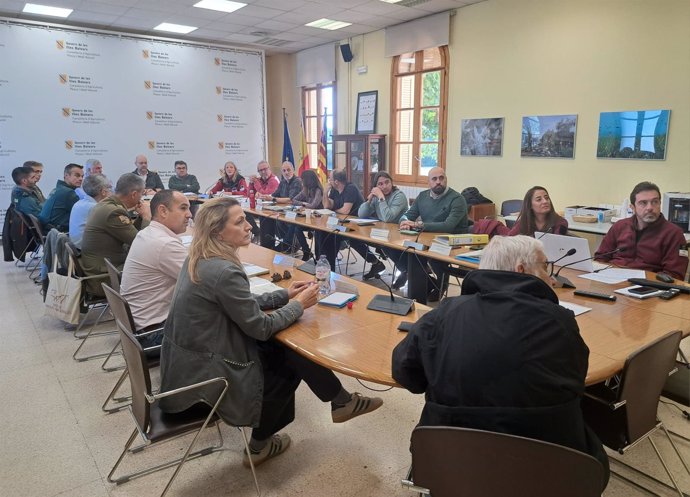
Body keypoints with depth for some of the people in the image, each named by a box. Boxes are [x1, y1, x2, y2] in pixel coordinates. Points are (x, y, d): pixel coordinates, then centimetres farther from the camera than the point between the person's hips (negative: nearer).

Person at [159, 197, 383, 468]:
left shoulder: (200, 259, 2)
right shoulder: (224, 271, -27)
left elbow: (242, 304, 12)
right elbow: (261, 327, -19)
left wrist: (284, 295, 7)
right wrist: (298, 304, -5)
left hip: (187, 359, 8)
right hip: (201, 374, -8)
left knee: (285, 352, 11)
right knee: (291, 357, 7)